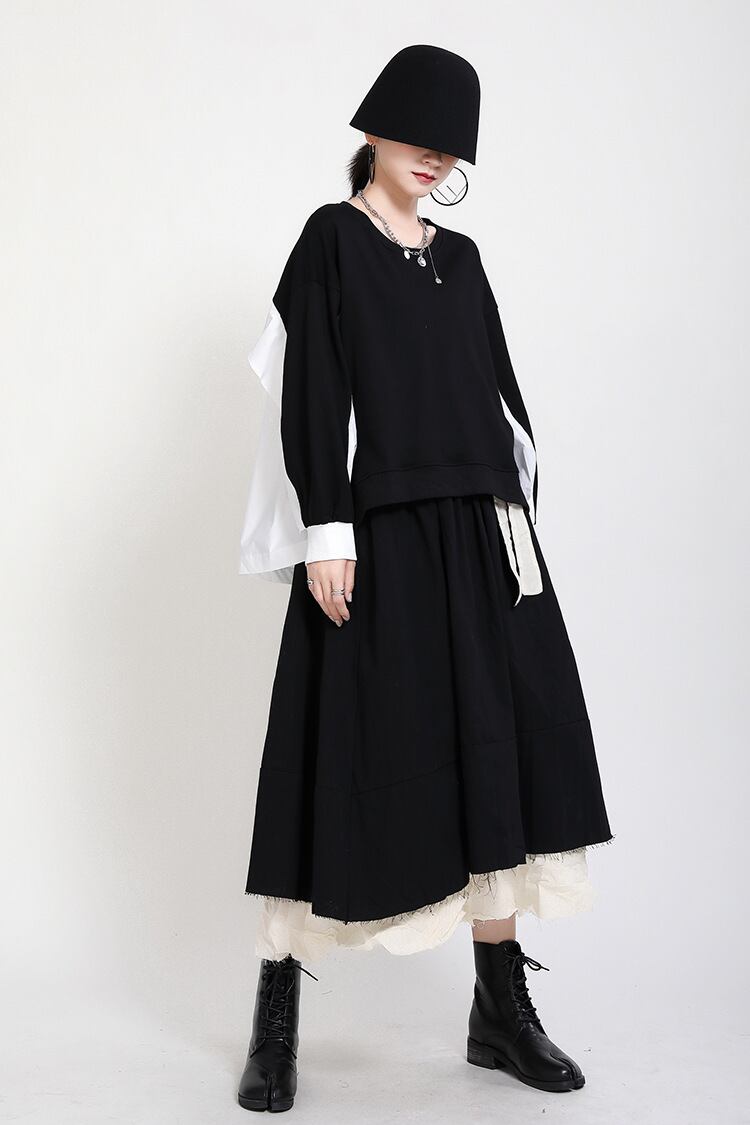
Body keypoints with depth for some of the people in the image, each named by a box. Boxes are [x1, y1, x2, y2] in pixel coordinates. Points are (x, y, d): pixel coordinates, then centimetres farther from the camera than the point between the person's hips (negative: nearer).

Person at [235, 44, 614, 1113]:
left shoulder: (460, 257, 18)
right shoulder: (331, 240, 1)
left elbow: (497, 388, 18)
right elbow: (309, 395, -8)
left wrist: (519, 519, 12)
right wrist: (325, 534, -16)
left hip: (477, 531, 6)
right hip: (376, 534, -6)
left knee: (502, 749, 2)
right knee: (349, 755, -4)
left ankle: (502, 1009, 13)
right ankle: (276, 1020, 10)